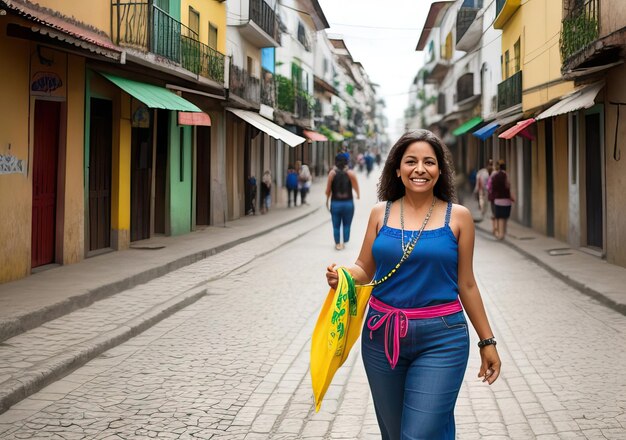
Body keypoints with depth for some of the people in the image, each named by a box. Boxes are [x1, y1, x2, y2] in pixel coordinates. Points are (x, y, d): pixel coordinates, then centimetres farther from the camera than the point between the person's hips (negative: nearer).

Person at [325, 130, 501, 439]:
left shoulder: (458, 216, -1)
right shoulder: (381, 213, 5)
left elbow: (465, 284, 5)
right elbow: (363, 271, 9)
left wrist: (487, 341, 7)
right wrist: (341, 275, -13)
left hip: (440, 339, -3)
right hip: (382, 334, 3)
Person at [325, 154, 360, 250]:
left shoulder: (332, 172, -6)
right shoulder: (350, 173, -7)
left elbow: (328, 189, -5)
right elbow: (356, 187, -7)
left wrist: (327, 200, 9)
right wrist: (358, 194, 14)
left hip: (335, 203, 0)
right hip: (348, 203, 0)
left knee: (336, 226, 10)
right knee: (346, 225, 14)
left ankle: (337, 244, 13)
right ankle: (344, 243, 19)